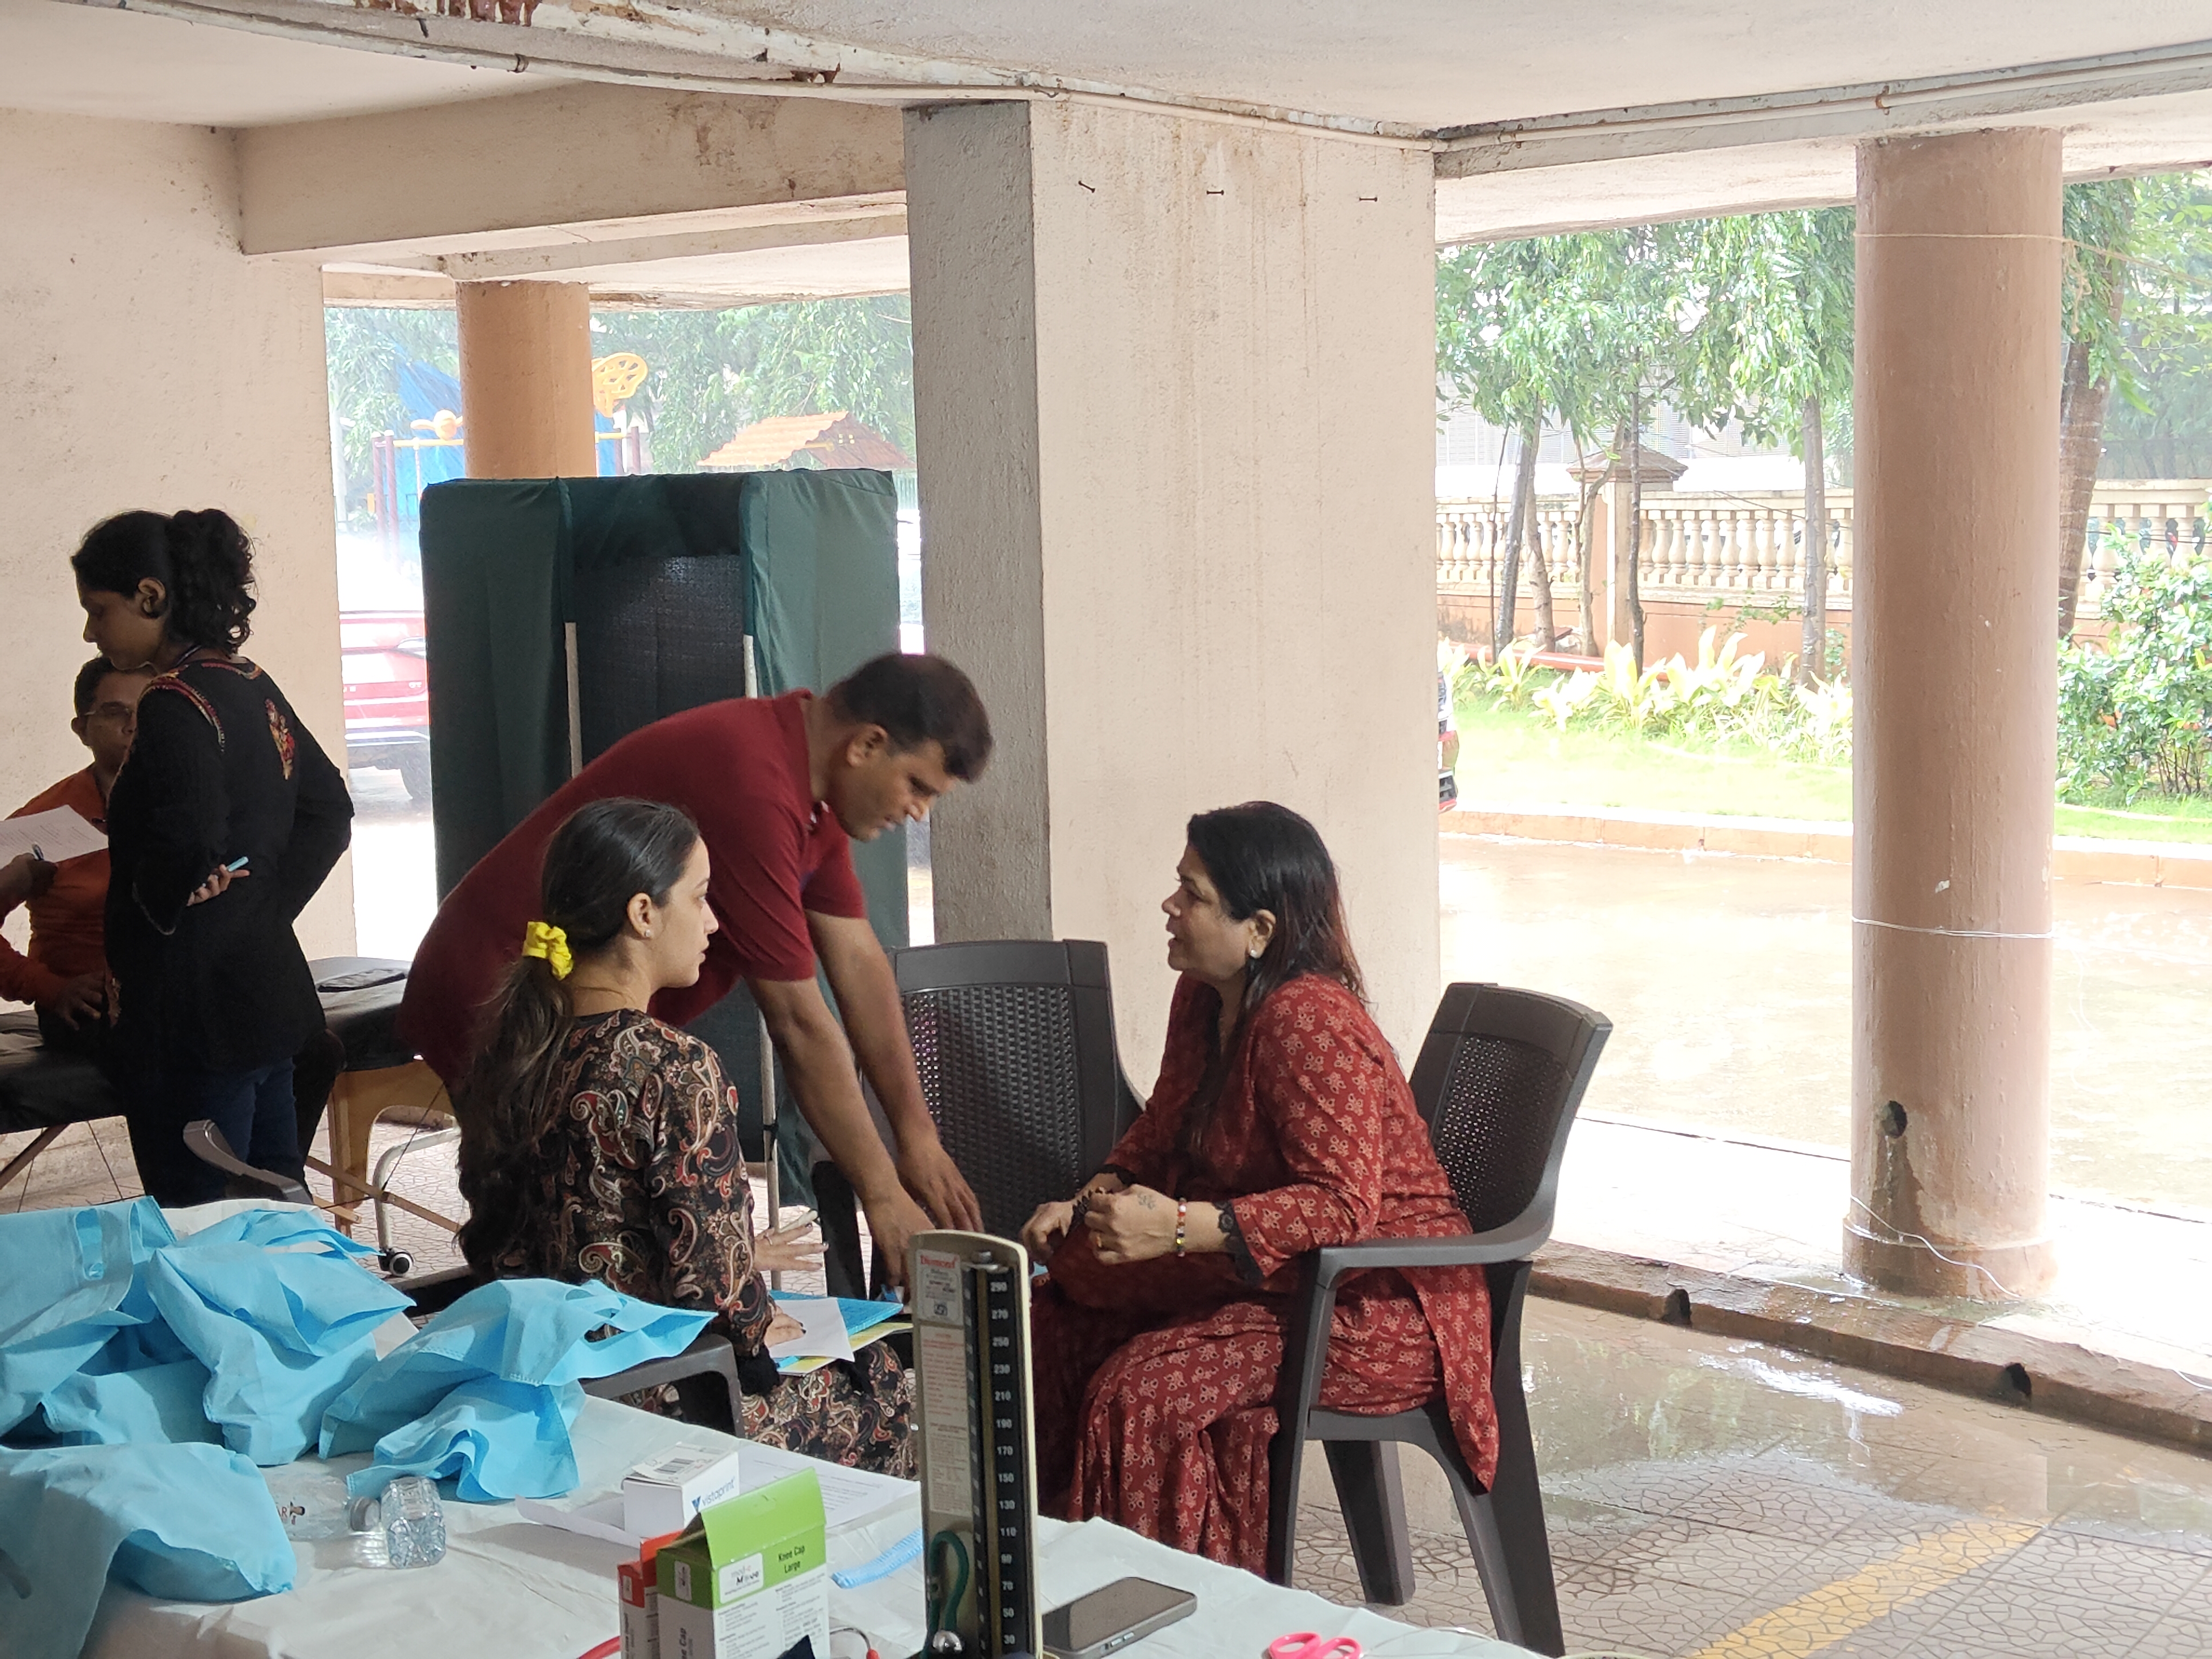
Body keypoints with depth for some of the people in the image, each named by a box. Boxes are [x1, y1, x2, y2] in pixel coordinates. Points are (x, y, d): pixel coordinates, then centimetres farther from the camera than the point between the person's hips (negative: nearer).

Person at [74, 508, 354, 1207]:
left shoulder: (176, 707, -16)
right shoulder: (253, 687, 10)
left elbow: (187, 857, -25)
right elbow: (328, 813, 16)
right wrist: (268, 908, 9)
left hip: (196, 1017, -9)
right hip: (270, 993, 9)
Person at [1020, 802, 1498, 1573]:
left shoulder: (1308, 1024, -25)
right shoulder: (1205, 998, 5)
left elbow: (1343, 1204, -31)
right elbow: (1164, 1128, 18)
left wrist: (1182, 1227, -38)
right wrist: (1091, 1202, 0)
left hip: (1382, 1304, -10)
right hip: (1268, 1277, 10)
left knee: (1144, 1390, -26)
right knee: (1051, 1329, -1)